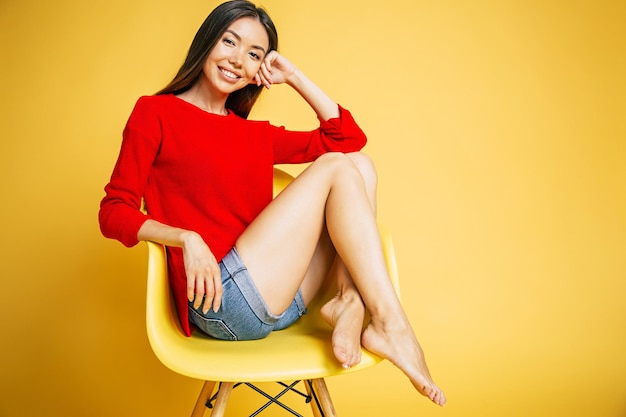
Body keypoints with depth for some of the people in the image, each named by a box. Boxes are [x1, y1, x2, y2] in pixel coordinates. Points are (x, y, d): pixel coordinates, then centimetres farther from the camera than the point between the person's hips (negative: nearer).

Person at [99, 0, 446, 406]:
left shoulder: (255, 135, 21)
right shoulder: (156, 113, 6)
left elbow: (349, 137, 17)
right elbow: (114, 212, -2)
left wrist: (294, 76, 14)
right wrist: (187, 238, -18)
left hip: (279, 301, 7)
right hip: (220, 301, -6)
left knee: (360, 164, 0)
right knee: (335, 167, -11)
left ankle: (350, 304, -19)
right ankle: (392, 325, -15)